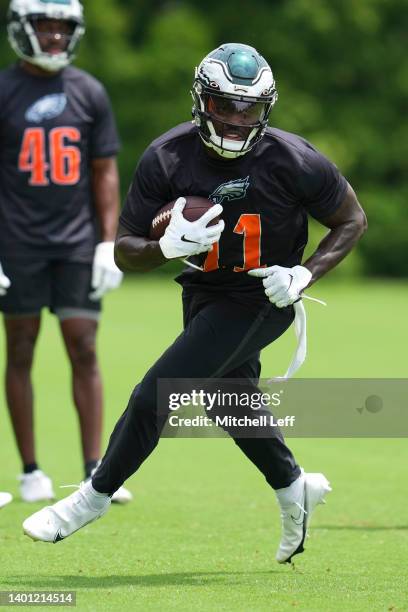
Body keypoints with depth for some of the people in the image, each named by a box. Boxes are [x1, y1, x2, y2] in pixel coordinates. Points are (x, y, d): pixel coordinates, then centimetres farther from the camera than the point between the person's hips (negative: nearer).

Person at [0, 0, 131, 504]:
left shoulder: (89, 93, 7)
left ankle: (94, 471, -2)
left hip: (77, 243, 2)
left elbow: (104, 173, 10)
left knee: (84, 350, -3)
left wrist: (109, 243, 2)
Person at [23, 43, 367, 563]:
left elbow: (352, 220, -7)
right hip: (203, 295, 5)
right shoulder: (167, 158, -17)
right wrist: (167, 247, -36)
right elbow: (125, 251, -14)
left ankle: (93, 499, 8)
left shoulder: (293, 162, -23)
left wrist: (306, 273, -20)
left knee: (153, 396, -12)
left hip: (259, 300, -5)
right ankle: (293, 488, 49)